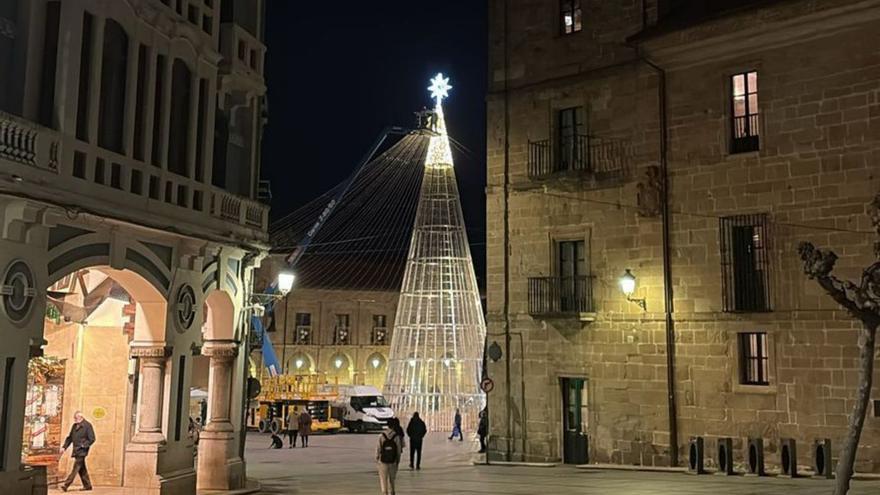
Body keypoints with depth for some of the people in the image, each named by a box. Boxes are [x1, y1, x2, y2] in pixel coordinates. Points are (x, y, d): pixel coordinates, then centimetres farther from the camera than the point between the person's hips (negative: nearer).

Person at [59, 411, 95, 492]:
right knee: (81, 469, 10)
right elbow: (70, 438, 20)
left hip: (82, 451, -8)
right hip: (76, 451, 8)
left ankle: (66, 485, -16)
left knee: (76, 468, -11)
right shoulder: (74, 426, 15)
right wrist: (64, 447, 10)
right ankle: (87, 485, 18)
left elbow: (92, 439, -9)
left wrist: (83, 446, -15)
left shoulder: (87, 425, -7)